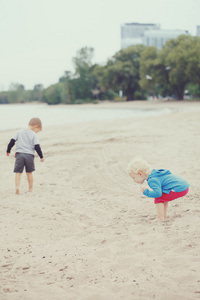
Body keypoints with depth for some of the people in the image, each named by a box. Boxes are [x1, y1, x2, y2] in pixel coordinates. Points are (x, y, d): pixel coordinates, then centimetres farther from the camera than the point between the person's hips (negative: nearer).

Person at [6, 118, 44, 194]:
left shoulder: (19, 132, 10)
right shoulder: (34, 135, 0)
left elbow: (12, 142, 8)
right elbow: (37, 147, -5)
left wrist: (8, 151, 20)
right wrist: (41, 157, 4)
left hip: (19, 154, 1)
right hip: (30, 155, -1)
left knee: (18, 172, 0)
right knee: (29, 172, 13)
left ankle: (17, 186, -19)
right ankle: (30, 188, 17)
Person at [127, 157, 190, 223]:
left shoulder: (152, 180, -15)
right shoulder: (155, 172, 16)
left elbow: (157, 193, -28)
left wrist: (146, 192, -13)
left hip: (179, 189, -10)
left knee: (158, 198, -6)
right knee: (163, 196, 25)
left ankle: (160, 218, -7)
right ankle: (164, 215, 26)